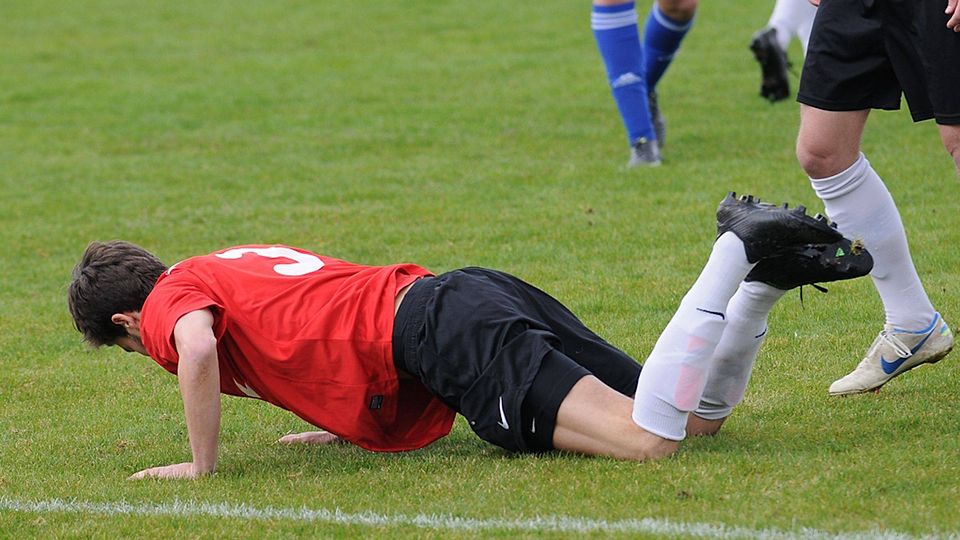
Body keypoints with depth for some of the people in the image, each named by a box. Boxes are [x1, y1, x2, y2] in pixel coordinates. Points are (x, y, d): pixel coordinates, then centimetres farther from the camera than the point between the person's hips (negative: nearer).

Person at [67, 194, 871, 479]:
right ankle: (762, 273, -7)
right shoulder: (240, 267, 32)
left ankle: (738, 257, -27)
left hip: (438, 333, -9)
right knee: (701, 420, 8)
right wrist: (350, 421, 32)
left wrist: (202, 464, -9)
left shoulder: (170, 301, 5)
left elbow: (199, 347, -19)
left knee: (652, 441, -22)